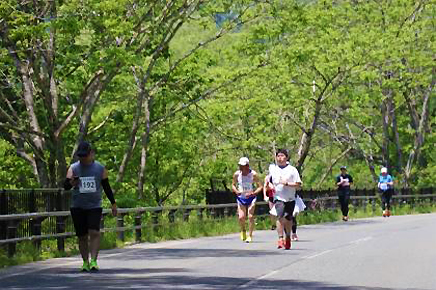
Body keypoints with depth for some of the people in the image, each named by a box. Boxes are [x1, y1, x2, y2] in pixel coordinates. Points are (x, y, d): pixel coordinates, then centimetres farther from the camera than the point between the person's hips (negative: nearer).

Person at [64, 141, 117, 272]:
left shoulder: (100, 169, 4)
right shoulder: (73, 168, 3)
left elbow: (106, 187, 12)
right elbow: (65, 186, -3)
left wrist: (113, 203, 13)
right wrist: (71, 183, -26)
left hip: (94, 207, -1)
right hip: (78, 207, 1)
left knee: (94, 232, -17)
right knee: (82, 236, 3)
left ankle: (93, 261, -20)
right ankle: (85, 262, 10)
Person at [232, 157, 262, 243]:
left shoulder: (253, 174, -14)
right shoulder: (237, 174, -7)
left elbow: (260, 187, -6)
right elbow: (233, 185, 9)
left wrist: (253, 193, -23)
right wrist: (236, 191, -12)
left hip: (251, 197, -2)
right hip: (241, 197, 2)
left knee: (250, 216, -12)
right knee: (241, 217, -9)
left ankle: (250, 236, 1)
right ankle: (243, 231, 22)